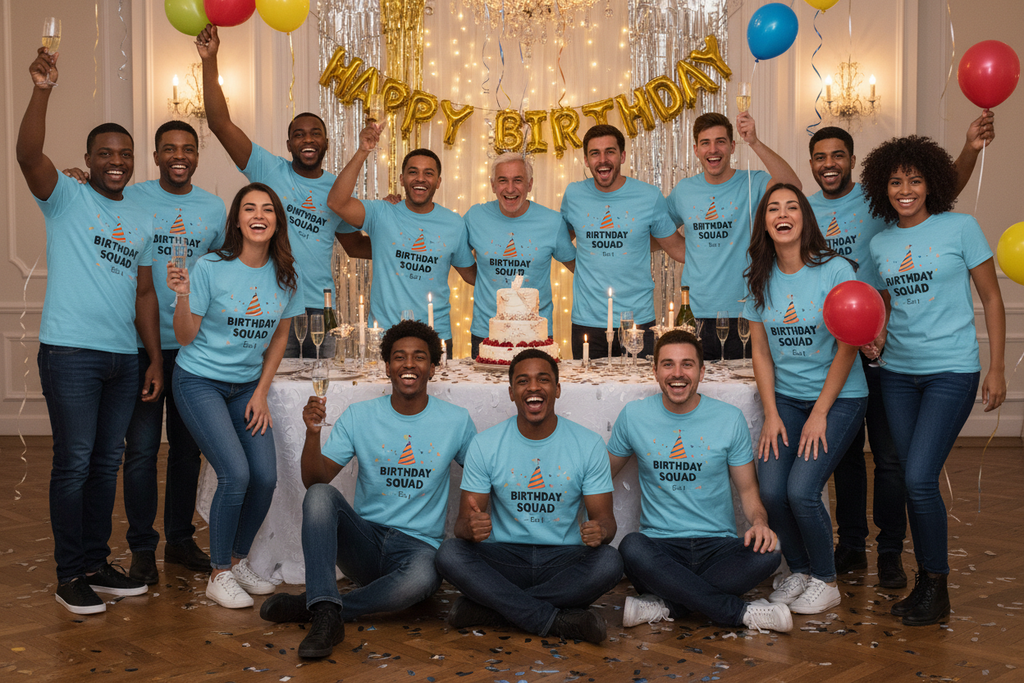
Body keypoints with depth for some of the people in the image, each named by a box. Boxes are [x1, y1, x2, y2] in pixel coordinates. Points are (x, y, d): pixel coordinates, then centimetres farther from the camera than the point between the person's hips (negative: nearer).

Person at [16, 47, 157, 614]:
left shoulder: (141, 221, 16)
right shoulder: (65, 197, 0)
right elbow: (28, 154, -20)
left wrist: (155, 358, 10)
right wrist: (42, 91, -33)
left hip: (124, 356, 6)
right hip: (70, 353, -5)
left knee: (108, 462, 11)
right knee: (74, 461, -4)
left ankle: (97, 562, 22)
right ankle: (70, 575, 7)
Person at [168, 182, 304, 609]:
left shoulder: (286, 275, -2)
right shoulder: (210, 268, -14)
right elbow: (185, 337, -10)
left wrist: (261, 392, 3)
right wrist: (183, 296, -28)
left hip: (247, 386, 5)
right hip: (200, 381, -4)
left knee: (266, 477, -7)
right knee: (236, 474, -17)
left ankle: (239, 561, 18)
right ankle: (219, 575, 1)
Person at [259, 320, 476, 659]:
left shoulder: (456, 421, 2)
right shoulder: (360, 416, 2)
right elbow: (315, 480, -4)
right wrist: (313, 432, -21)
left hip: (418, 545, -1)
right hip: (364, 539, 1)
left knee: (422, 578, -38)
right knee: (320, 495, -28)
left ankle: (310, 605, -22)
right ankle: (326, 612, -35)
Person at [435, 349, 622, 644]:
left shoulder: (589, 444, -1)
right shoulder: (484, 444, 0)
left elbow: (604, 517, 0)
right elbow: (463, 522, -2)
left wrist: (600, 530, -27)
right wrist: (471, 527, -29)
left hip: (564, 559, 0)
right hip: (504, 558, 0)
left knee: (609, 561, -31)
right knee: (449, 553, -28)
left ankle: (486, 609, -22)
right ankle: (559, 622, -26)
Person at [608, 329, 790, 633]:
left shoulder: (730, 419, 2)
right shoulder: (633, 416, 3)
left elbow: (748, 489, 8)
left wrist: (760, 522, -15)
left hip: (719, 546, 0)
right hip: (660, 546, 0)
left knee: (767, 554, -30)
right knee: (631, 547, -35)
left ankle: (667, 604, -20)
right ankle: (741, 612, -23)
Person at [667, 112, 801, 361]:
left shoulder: (752, 184, -2)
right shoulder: (682, 191, 9)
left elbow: (792, 186, -24)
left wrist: (754, 142, -30)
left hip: (743, 312, -2)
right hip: (696, 313, 3)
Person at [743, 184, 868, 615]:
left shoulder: (835, 270, -11)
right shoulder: (760, 279, 2)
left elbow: (847, 349, -9)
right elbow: (761, 352, 6)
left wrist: (820, 414, -11)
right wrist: (771, 414, -3)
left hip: (839, 396, -4)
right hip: (785, 397, 4)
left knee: (801, 490, -17)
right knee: (771, 490, -11)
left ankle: (825, 581, 7)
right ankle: (797, 570, 14)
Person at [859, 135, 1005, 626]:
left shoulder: (960, 228, -4)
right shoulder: (880, 244, 8)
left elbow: (991, 299, 0)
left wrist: (996, 369, -4)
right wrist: (876, 337, -3)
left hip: (952, 370, -5)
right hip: (898, 372, 5)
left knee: (919, 479, -13)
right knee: (911, 480, 7)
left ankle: (937, 592, 5)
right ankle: (925, 582, 21)